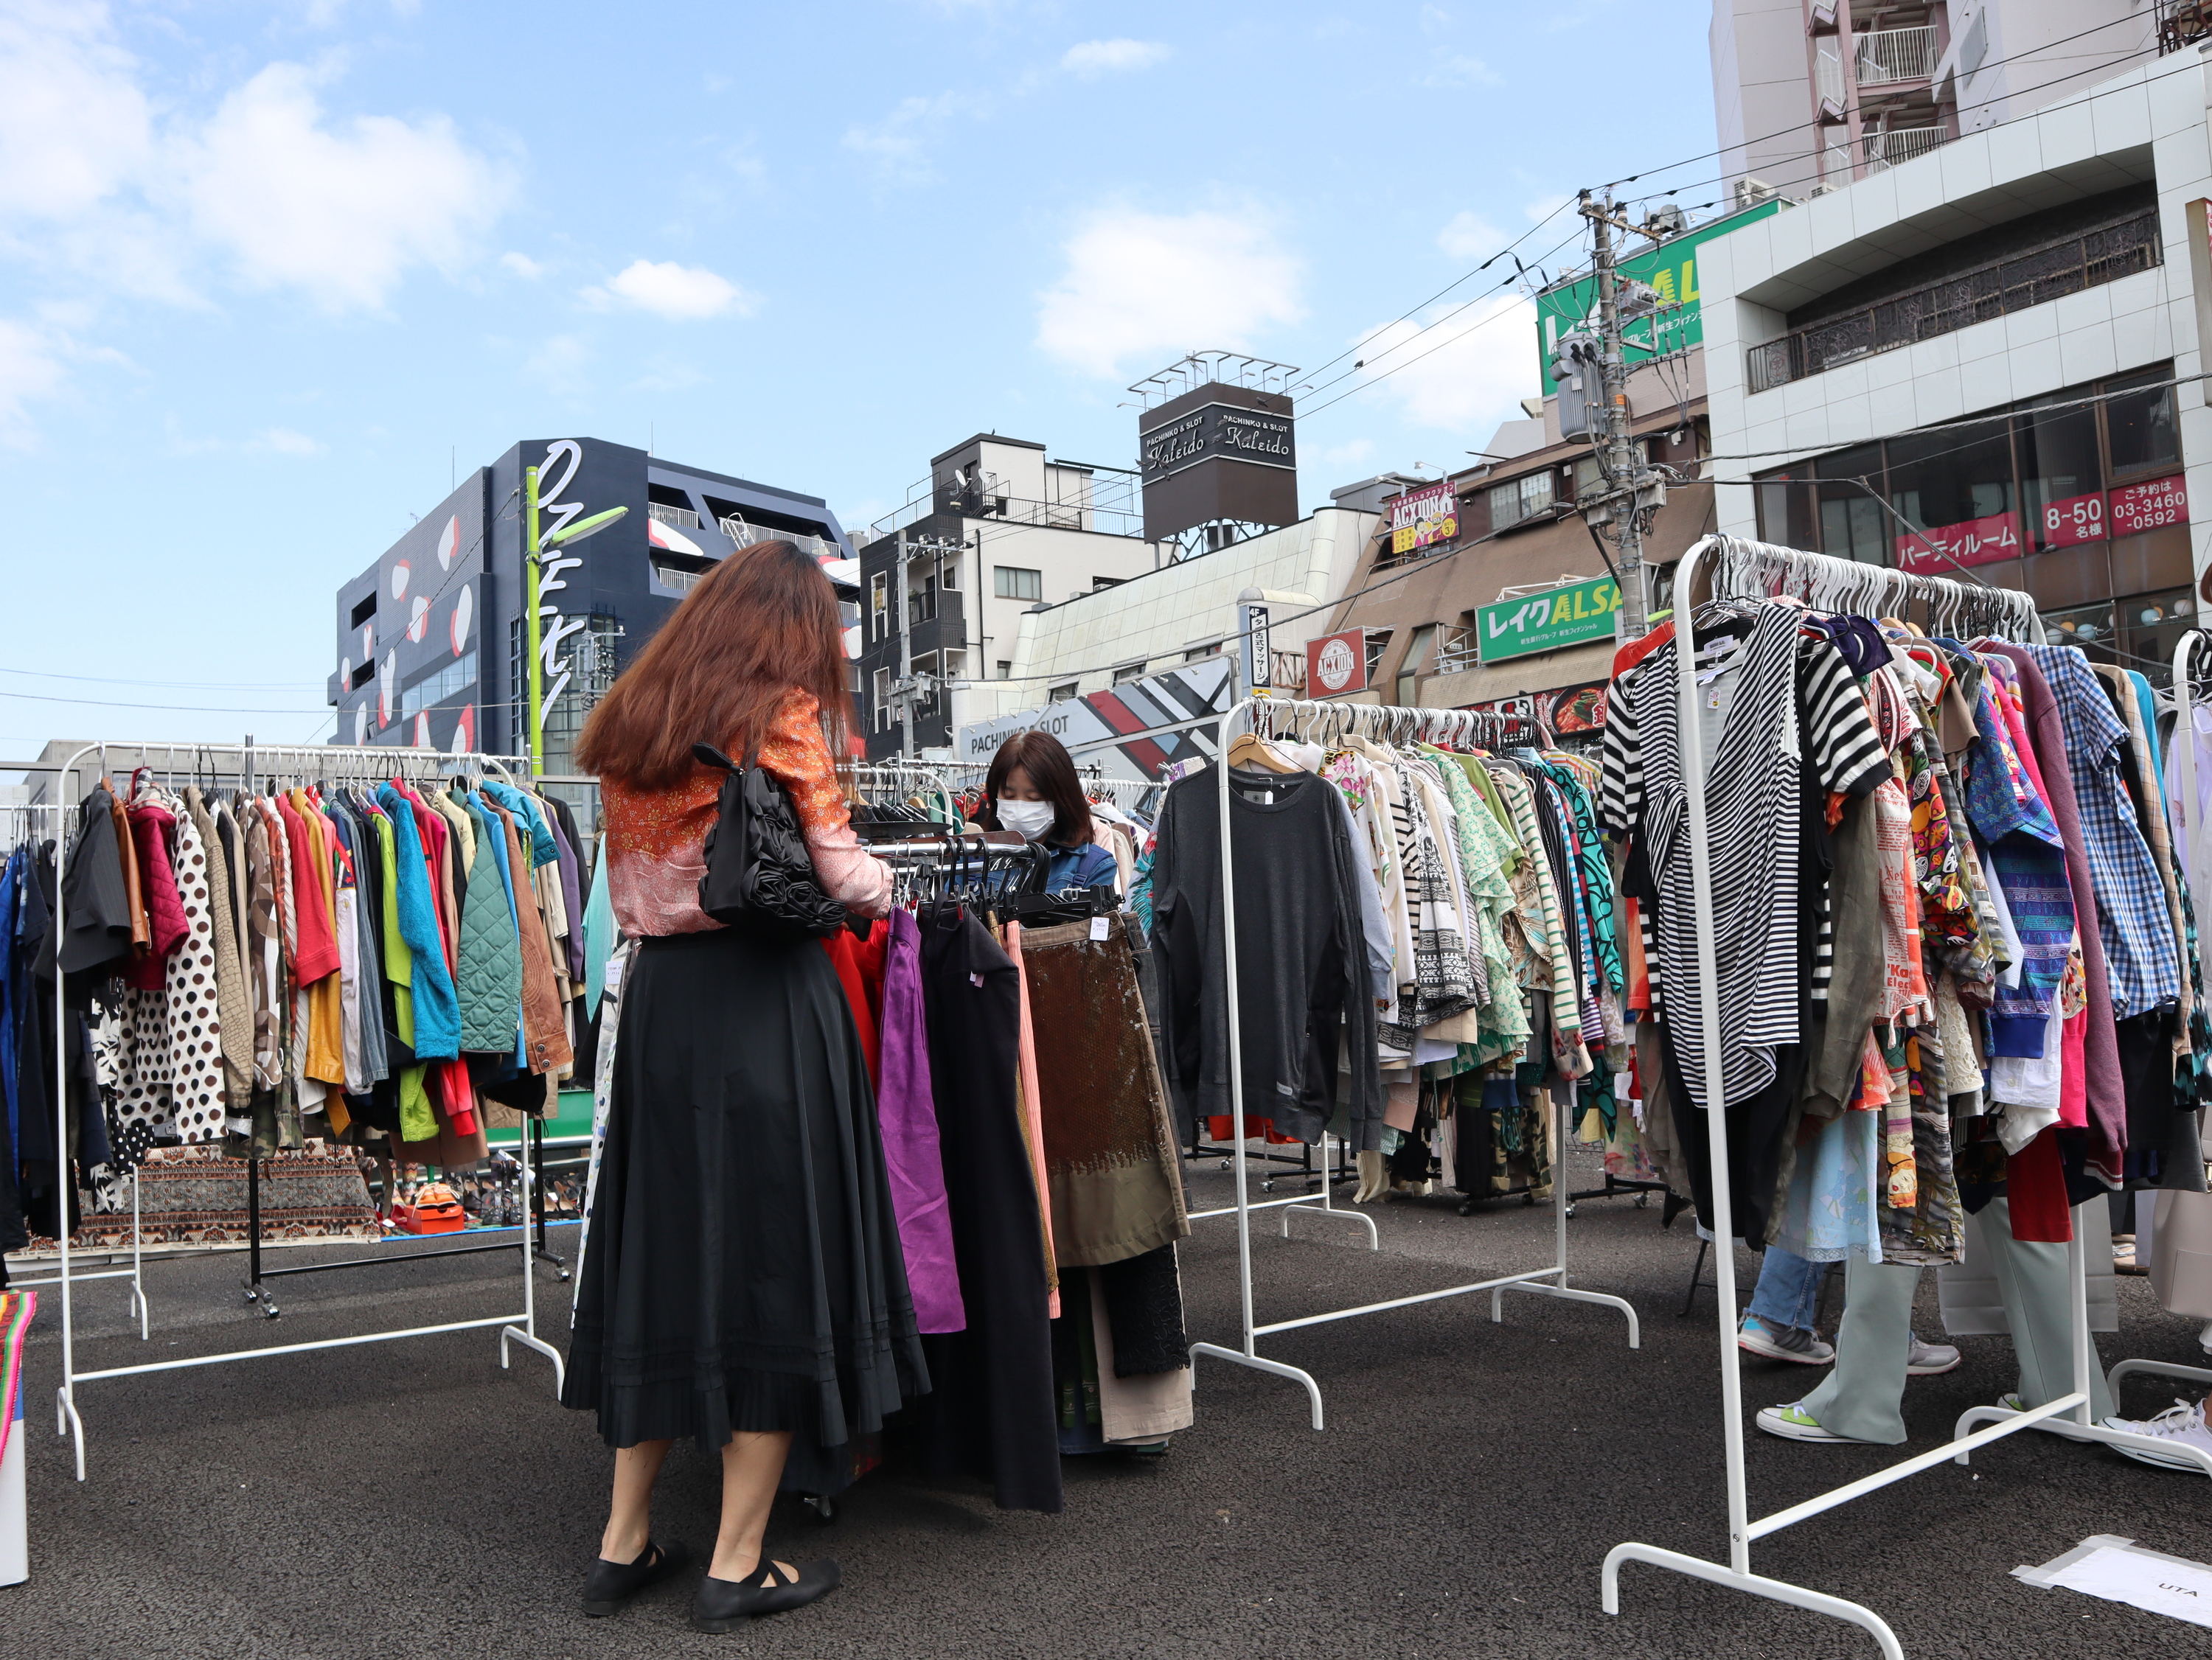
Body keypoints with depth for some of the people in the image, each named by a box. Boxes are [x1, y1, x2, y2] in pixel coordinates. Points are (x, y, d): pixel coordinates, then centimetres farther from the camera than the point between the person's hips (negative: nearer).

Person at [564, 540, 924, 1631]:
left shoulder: (633, 723, 13)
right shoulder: (784, 713, -6)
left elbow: (628, 884, 15)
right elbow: (835, 871, -9)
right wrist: (885, 888, 10)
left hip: (656, 998, 6)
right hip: (765, 998, -6)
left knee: (664, 1249, 14)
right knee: (772, 1254, 2)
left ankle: (623, 1542, 23)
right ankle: (737, 1565, 10)